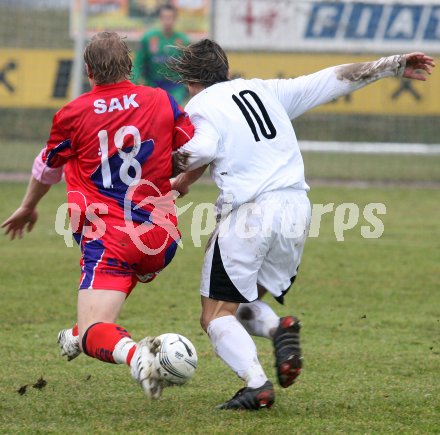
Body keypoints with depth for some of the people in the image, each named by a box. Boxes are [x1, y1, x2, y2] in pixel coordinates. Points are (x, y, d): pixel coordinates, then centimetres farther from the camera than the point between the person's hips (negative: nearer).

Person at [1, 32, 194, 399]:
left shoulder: (73, 114, -2)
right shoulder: (163, 102, -1)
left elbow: (47, 169, 15)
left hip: (107, 241, -4)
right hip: (160, 241, 4)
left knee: (93, 333, -11)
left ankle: (135, 354, -42)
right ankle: (82, 336, 45)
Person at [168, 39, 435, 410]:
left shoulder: (200, 106, 4)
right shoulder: (265, 90, 20)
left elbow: (202, 150, -17)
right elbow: (333, 80, 22)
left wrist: (183, 180, 3)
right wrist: (394, 66, 28)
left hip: (247, 212, -6)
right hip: (296, 210, 6)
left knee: (216, 315, 2)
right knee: (243, 304, 20)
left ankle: (257, 383, -20)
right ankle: (279, 330, -12)